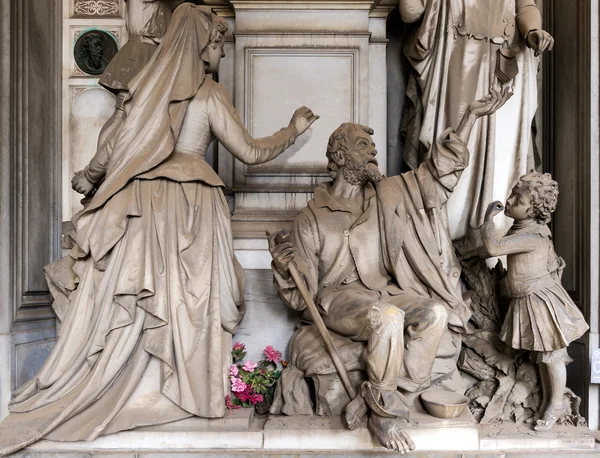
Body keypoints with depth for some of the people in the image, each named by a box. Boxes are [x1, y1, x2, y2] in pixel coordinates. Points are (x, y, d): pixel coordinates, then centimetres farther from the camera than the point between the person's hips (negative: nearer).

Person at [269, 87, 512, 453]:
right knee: (388, 317, -36)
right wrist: (283, 263, -24)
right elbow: (300, 293, 0)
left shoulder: (386, 196, 10)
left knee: (435, 313, -24)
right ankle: (385, 415, -17)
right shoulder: (312, 218, -1)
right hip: (339, 297, -5)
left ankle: (375, 398, -17)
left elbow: (437, 173, 11)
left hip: (383, 290, 5)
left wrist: (473, 115, 7)